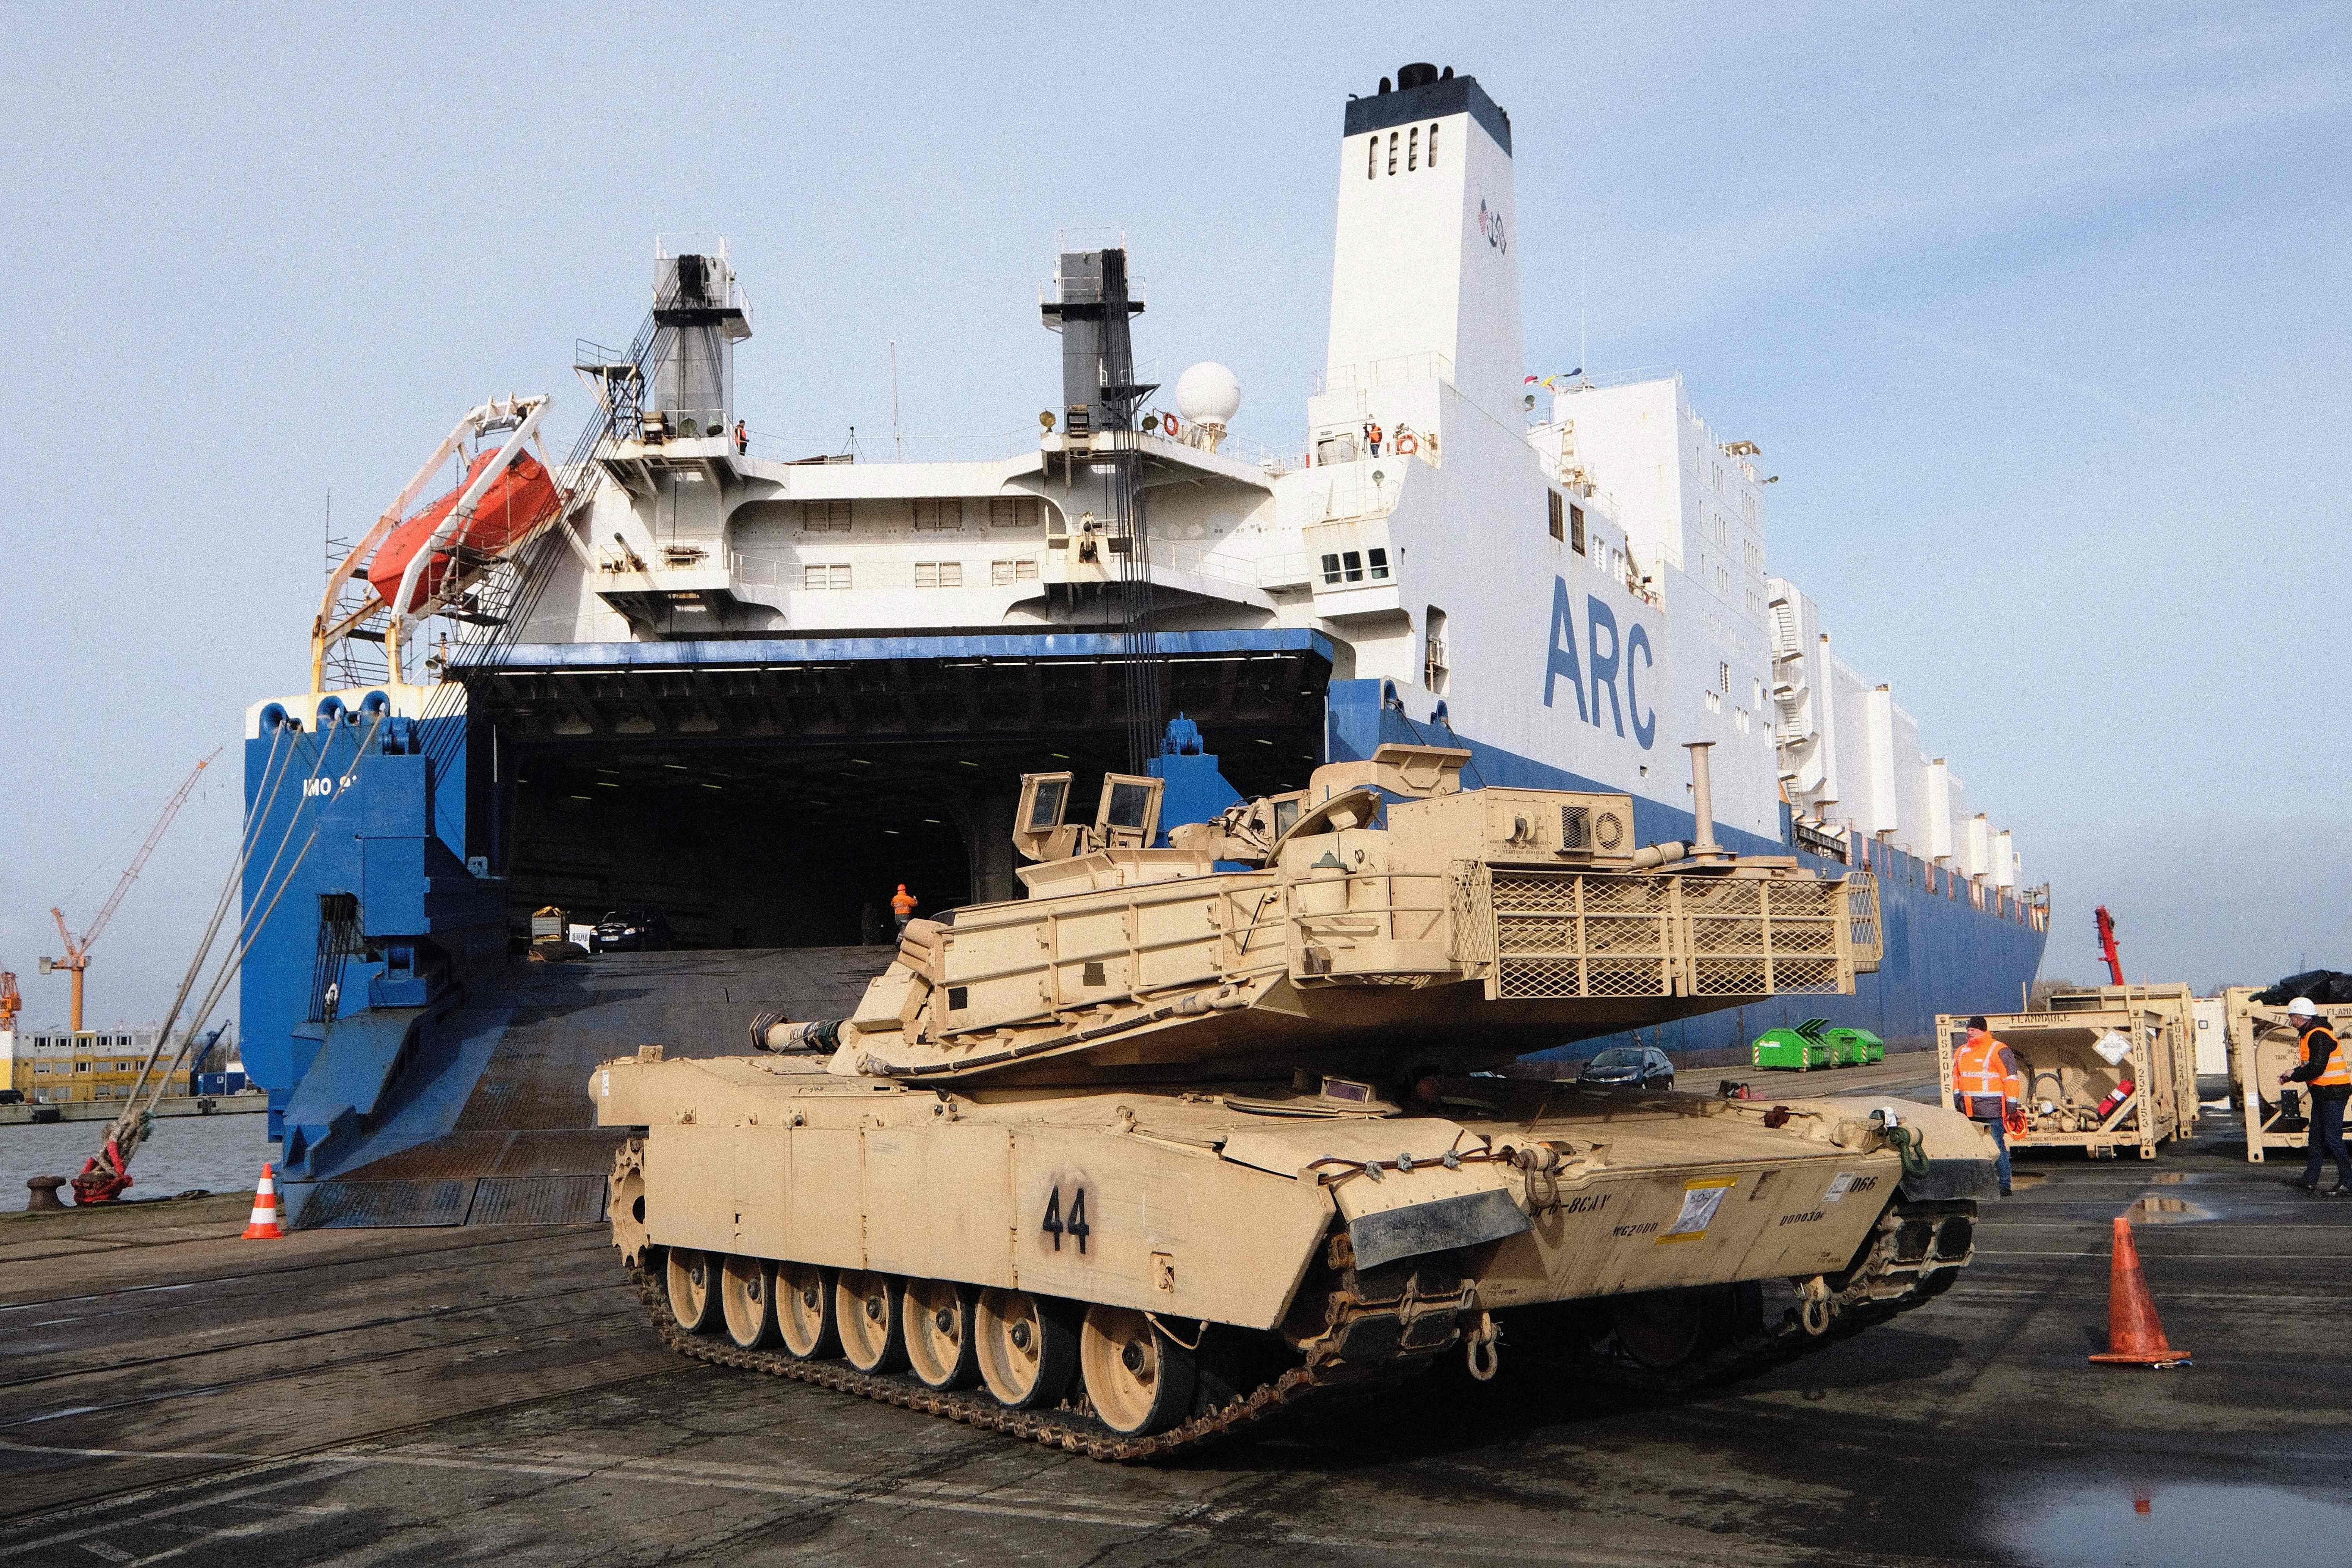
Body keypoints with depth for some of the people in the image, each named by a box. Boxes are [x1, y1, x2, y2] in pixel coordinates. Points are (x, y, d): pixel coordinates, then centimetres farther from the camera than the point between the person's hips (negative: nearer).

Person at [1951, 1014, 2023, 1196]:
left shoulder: (1999, 1051, -6)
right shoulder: (1962, 1052, 15)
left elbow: (2011, 1078, -8)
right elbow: (1956, 1077, 26)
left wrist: (2011, 1105, -10)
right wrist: (1957, 1097, 21)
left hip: (1992, 1109, -7)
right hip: (1970, 1111, 7)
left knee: (1998, 1148, -5)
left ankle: (2004, 1186, 1)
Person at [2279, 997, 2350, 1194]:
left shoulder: (2319, 1036, -18)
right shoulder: (2308, 1035, 14)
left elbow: (2316, 1068, -24)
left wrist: (2293, 1075, -11)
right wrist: (2290, 1076, 6)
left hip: (2333, 1092, -11)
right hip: (2322, 1093, 11)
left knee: (2332, 1137, -8)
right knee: (2316, 1136, 14)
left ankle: (2346, 1181, -3)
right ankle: (2310, 1180, 20)